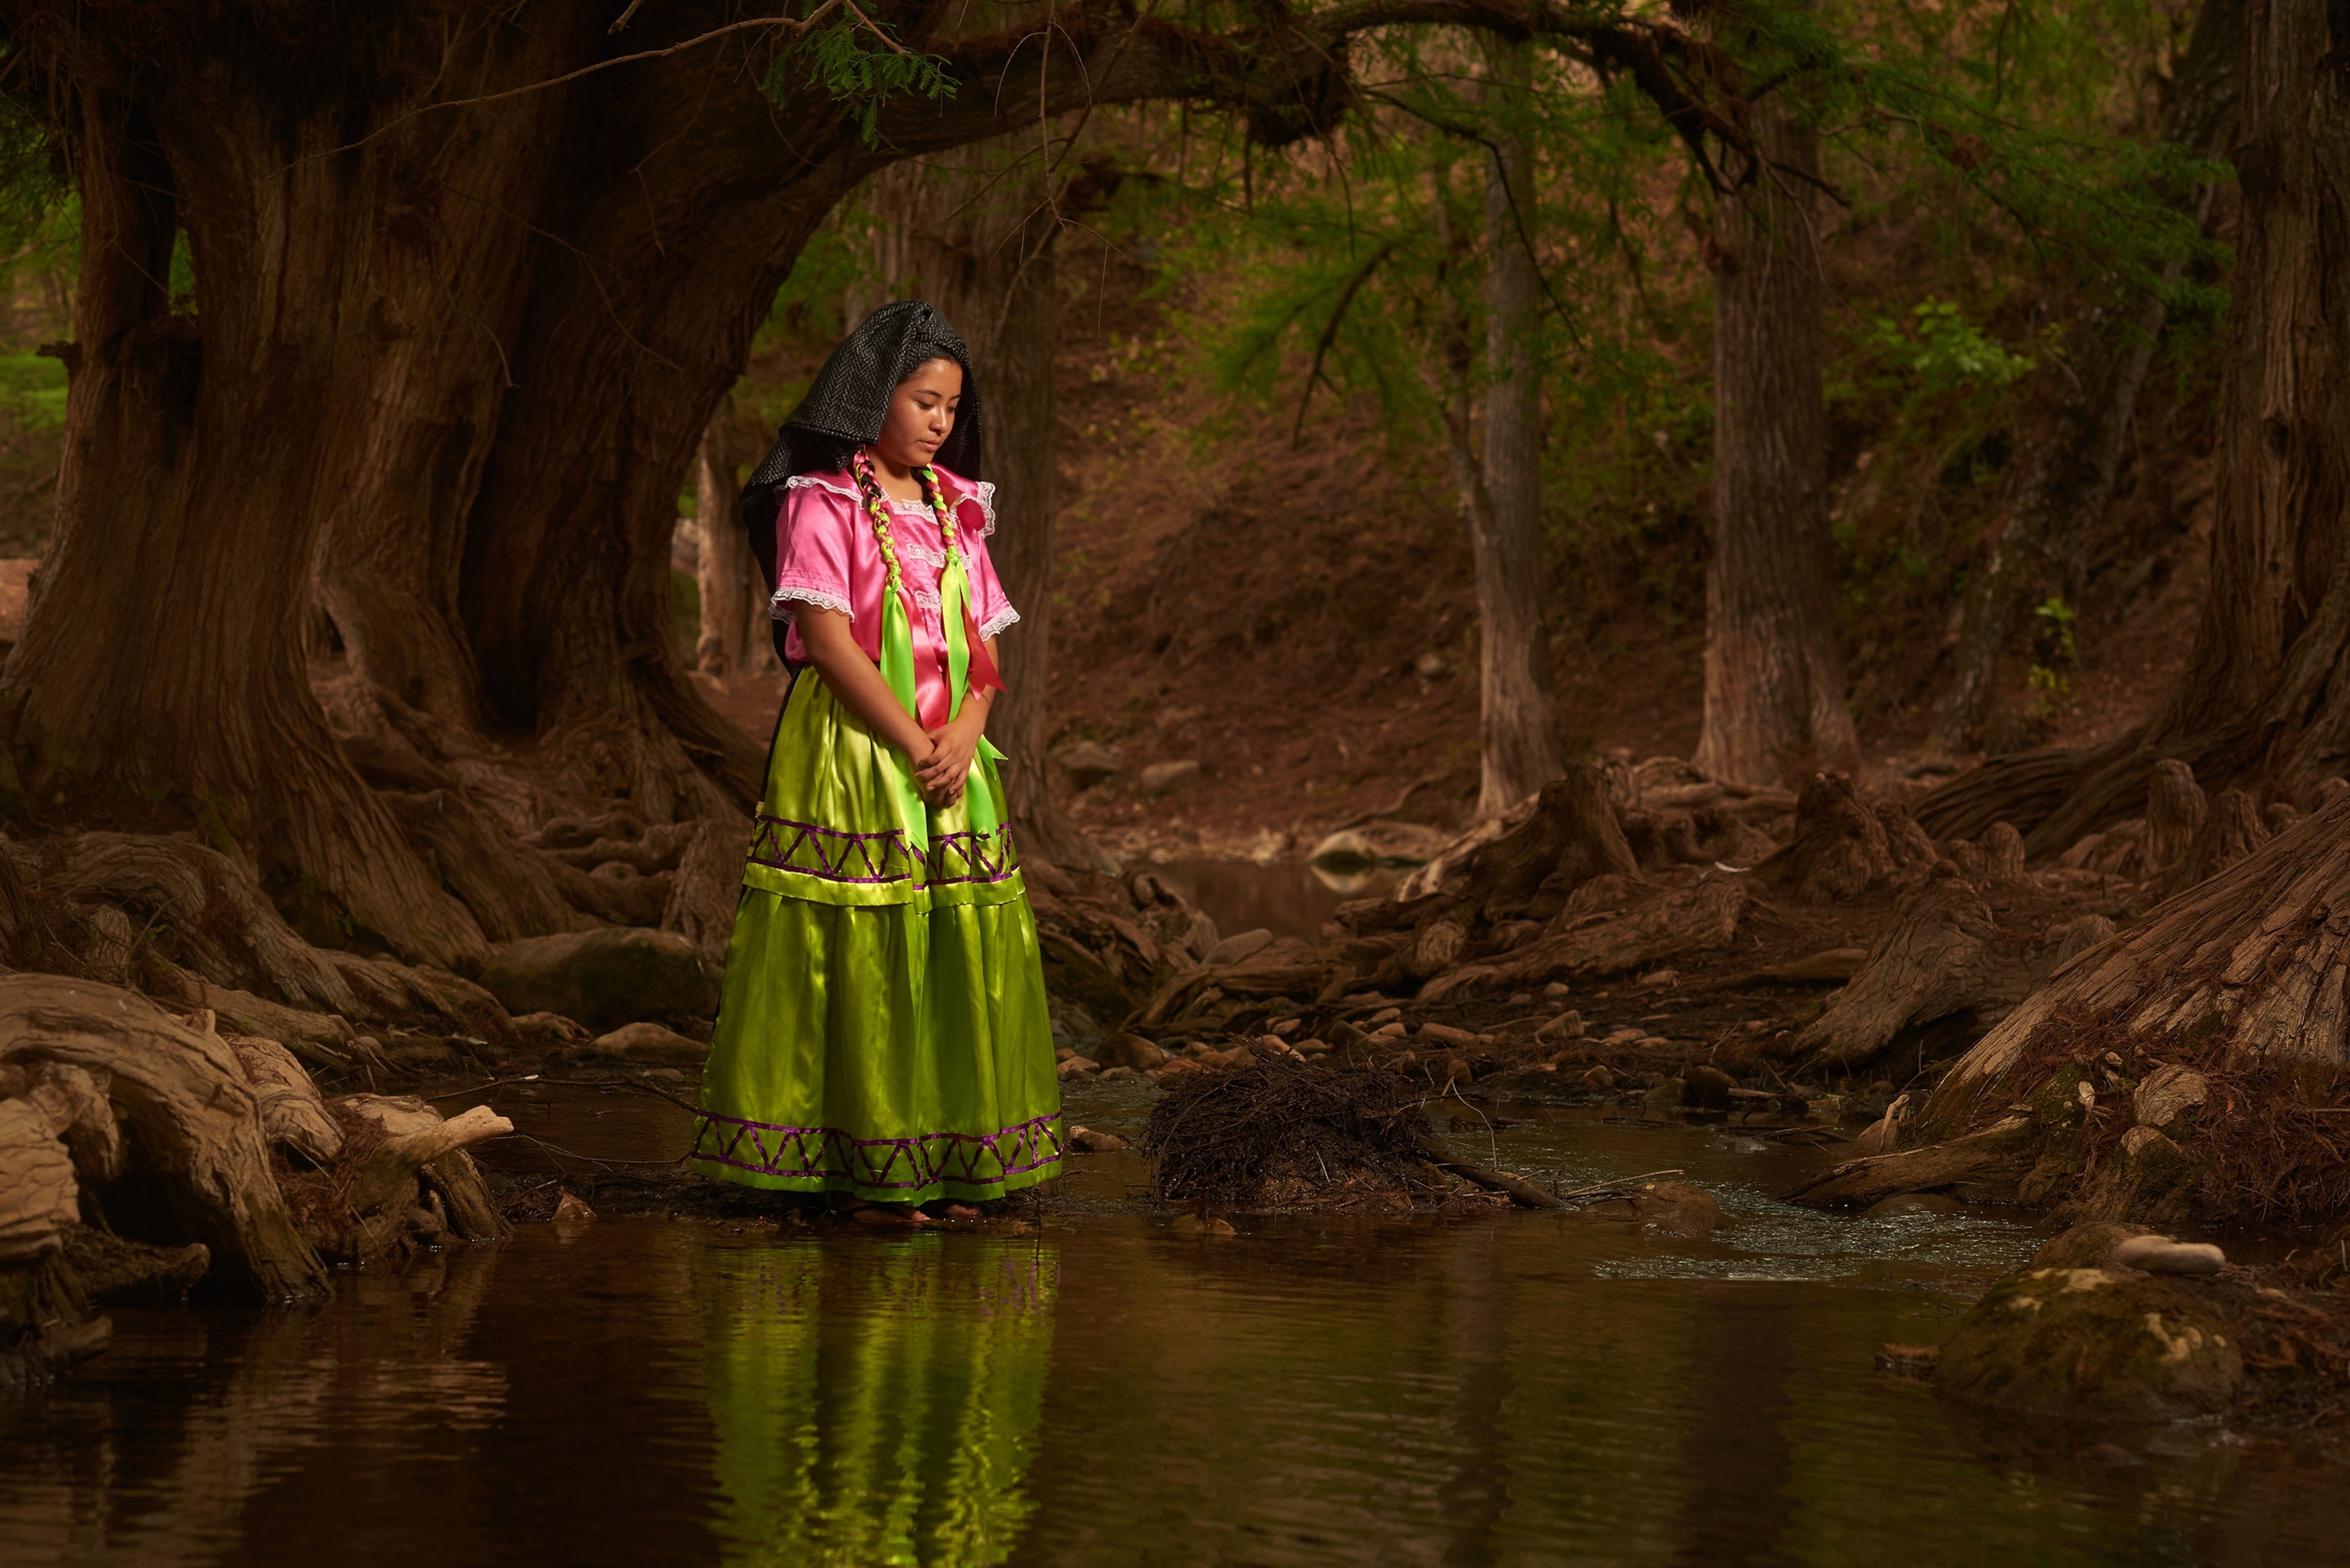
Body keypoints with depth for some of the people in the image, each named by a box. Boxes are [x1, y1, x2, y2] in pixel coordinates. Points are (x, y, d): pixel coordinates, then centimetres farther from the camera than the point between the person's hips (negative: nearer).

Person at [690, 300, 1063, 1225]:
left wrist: (964, 737, -7)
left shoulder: (954, 507, 15)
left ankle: (946, 1167, 9)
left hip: (949, 759, 6)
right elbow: (827, 638, -13)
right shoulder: (821, 503, -5)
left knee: (958, 953, 3)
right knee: (859, 955, -6)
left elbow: (983, 644, 11)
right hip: (851, 755, -6)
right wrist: (913, 744, -16)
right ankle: (862, 1174, -3)